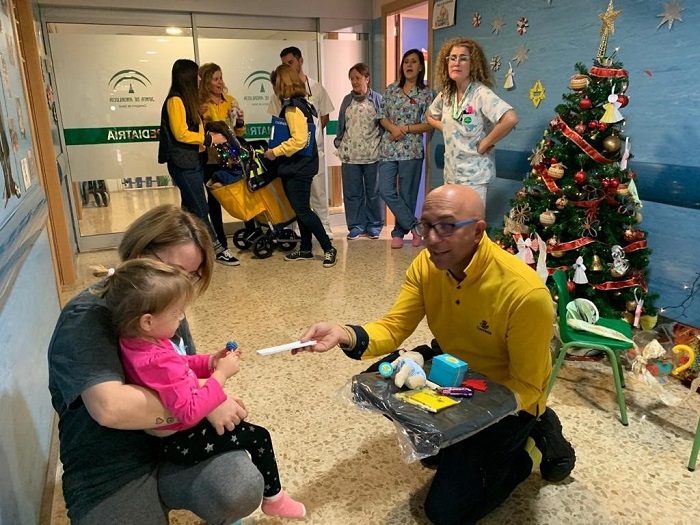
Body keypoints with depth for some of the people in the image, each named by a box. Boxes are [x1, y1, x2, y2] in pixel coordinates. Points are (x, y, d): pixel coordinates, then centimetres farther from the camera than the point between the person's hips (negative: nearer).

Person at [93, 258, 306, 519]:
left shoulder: (136, 340, -7)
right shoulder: (159, 362, -38)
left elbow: (178, 365, 8)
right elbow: (190, 411, -35)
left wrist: (210, 362, -5)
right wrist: (221, 374, -27)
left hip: (168, 431, 10)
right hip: (180, 441, -10)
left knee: (239, 426, 29)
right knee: (258, 437, 1)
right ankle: (274, 499, 21)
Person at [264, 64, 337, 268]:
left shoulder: (292, 107, -16)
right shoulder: (299, 103, 13)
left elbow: (299, 140, -24)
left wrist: (275, 152, -16)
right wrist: (276, 150, 12)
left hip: (298, 167, -10)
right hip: (296, 166, 10)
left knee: (302, 210, -6)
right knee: (300, 209, 13)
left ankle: (328, 249, 0)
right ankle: (305, 249, 22)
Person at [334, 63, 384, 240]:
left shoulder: (377, 99, 1)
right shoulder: (347, 100, 11)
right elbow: (341, 125, 15)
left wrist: (382, 146, -4)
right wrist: (339, 144, 7)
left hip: (372, 154, -3)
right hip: (350, 155, 3)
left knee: (373, 192, 5)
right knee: (352, 192, 5)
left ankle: (374, 225, 18)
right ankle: (356, 226, 15)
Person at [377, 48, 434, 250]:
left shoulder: (425, 93, 2)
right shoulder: (391, 89, 10)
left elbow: (429, 124, -2)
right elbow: (381, 116, 8)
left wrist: (406, 129, -12)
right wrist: (393, 128, -11)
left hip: (411, 149, -3)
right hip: (388, 148, 3)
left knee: (407, 194, 3)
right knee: (386, 190, -5)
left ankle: (399, 232, 19)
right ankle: (414, 225, 8)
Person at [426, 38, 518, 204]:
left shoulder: (481, 93, -17)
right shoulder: (446, 93, 4)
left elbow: (510, 119, -31)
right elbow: (430, 116, 23)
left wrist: (485, 143, -20)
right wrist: (448, 129, 6)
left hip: (474, 175, -7)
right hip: (451, 173, 7)